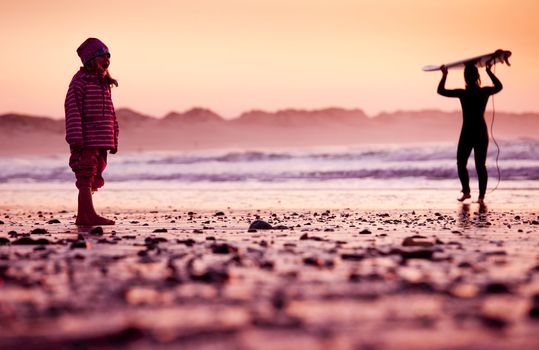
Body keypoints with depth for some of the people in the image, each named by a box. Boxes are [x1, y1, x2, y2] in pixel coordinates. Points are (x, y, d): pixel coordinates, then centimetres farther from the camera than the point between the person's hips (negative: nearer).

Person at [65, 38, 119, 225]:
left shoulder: (104, 83, 18)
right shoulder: (80, 80, -5)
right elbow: (72, 109, -12)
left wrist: (114, 140, 18)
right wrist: (75, 138, -20)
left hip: (102, 140, 8)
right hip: (87, 139, -8)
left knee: (94, 178, 10)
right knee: (86, 177, -9)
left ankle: (82, 216, 15)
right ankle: (89, 214, -13)